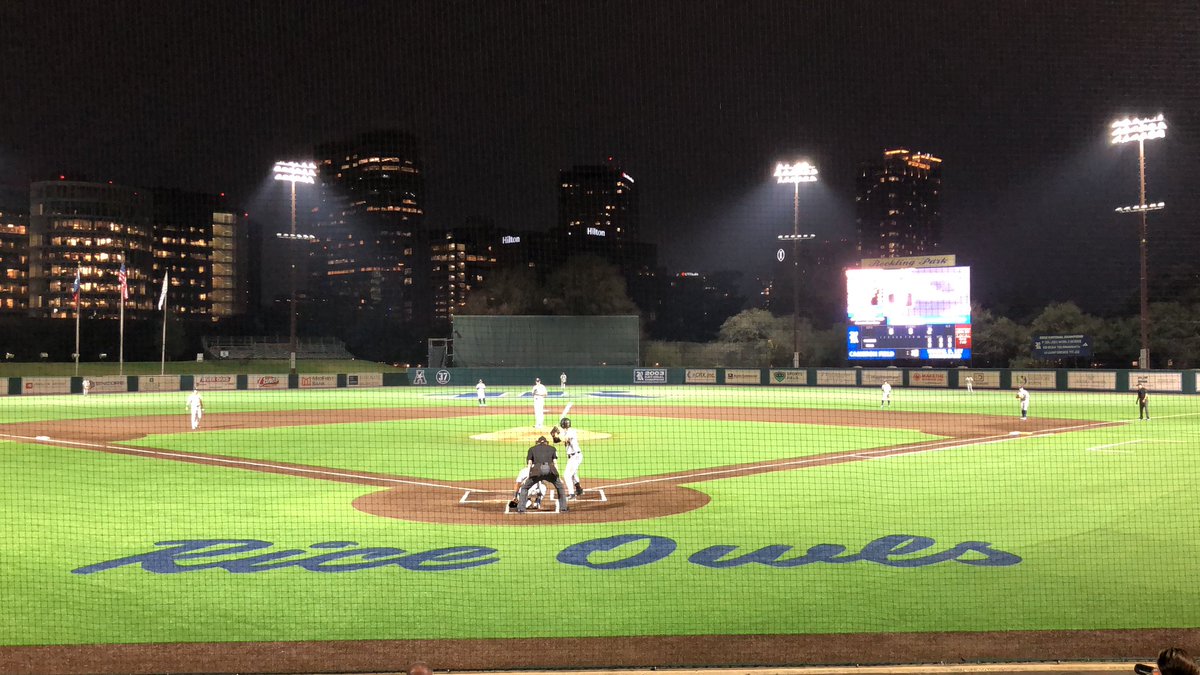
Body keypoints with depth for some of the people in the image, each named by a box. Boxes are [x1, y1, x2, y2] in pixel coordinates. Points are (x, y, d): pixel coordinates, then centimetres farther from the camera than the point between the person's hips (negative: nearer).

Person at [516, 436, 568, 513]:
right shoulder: (552, 448, 31)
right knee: (560, 487, 25)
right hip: (550, 470, 1)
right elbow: (555, 463, 22)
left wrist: (527, 477, 16)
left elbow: (529, 464, 19)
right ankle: (563, 507, 19)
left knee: (524, 487, 18)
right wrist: (558, 477, 20)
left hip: (537, 470, -1)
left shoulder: (532, 449, 29)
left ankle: (521, 508, 7)